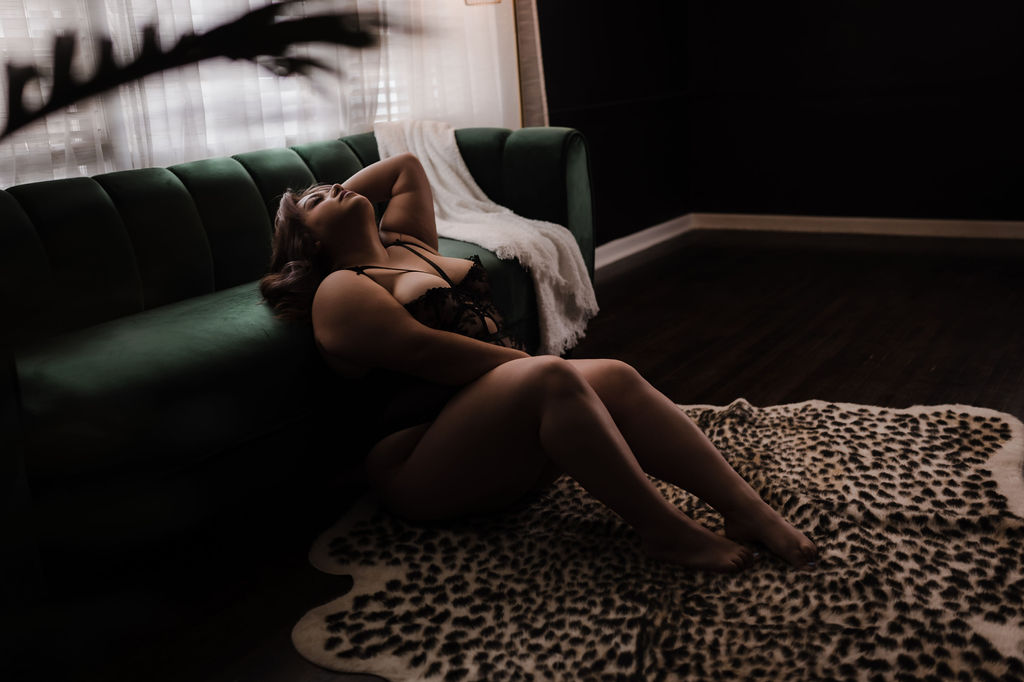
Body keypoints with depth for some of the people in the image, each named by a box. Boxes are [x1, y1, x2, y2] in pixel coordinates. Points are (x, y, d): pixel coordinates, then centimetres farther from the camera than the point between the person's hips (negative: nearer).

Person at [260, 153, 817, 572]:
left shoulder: (405, 242, 25)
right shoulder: (339, 290, -2)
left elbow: (406, 164, 36)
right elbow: (425, 350, -15)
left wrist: (342, 193, 35)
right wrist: (527, 363, -15)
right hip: (422, 467, -8)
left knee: (615, 378, -18)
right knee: (552, 377, -33)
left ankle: (746, 508, -25)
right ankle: (662, 528, -30)